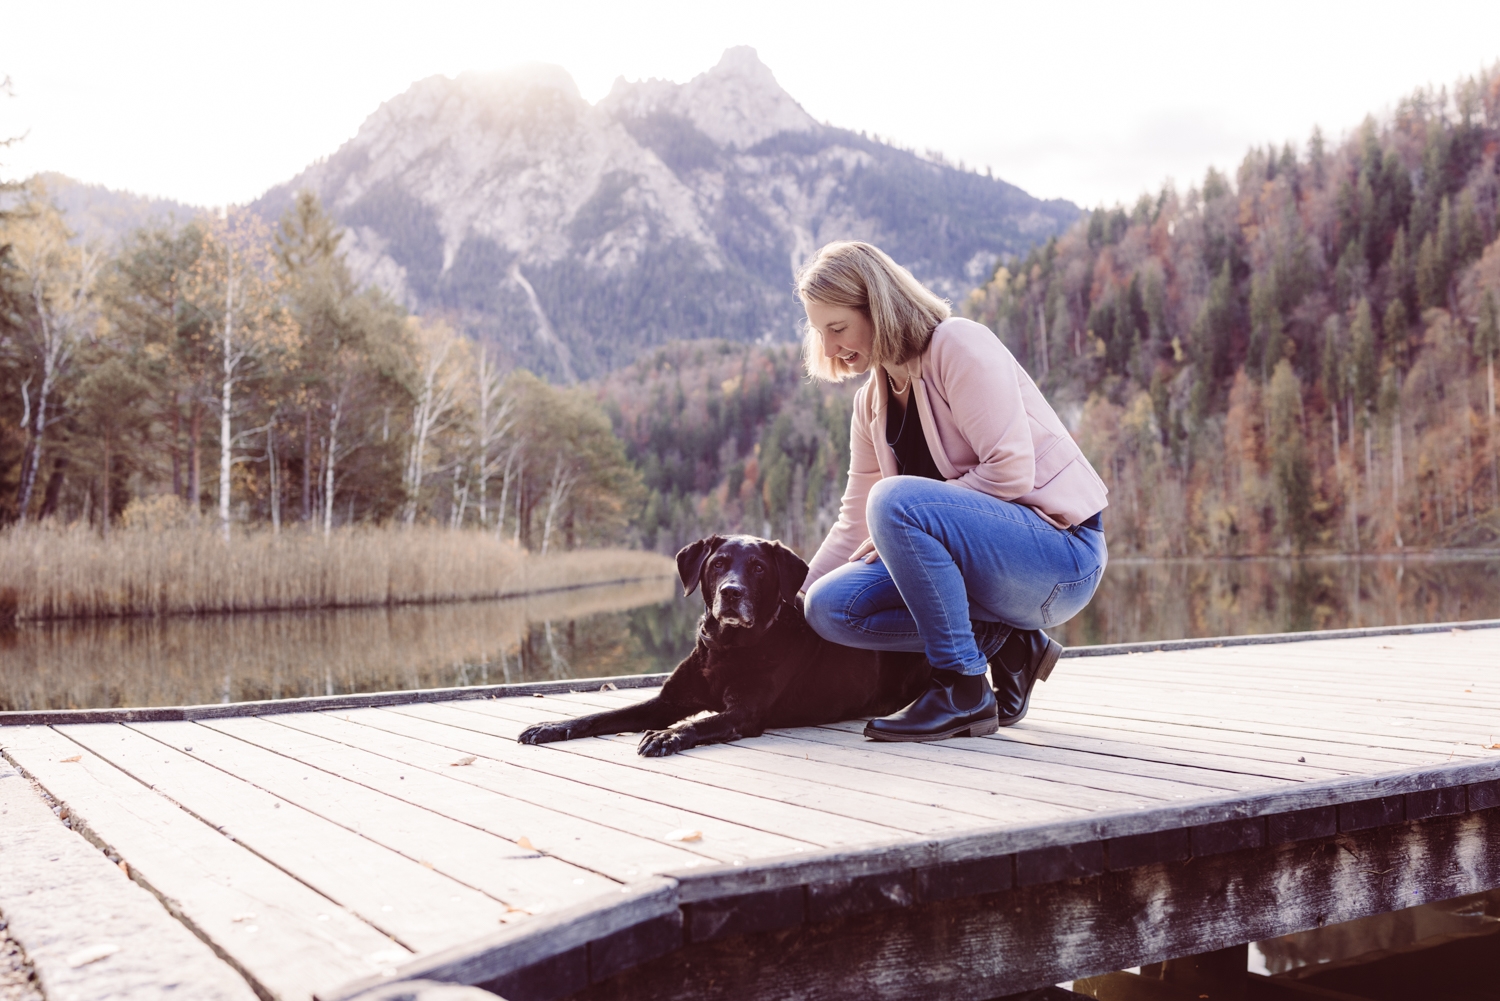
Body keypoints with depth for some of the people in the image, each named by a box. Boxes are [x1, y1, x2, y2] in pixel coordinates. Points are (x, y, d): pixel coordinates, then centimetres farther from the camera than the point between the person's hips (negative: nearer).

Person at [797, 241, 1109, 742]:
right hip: (984, 550, 8)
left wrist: (898, 517, -17)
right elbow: (855, 522, 11)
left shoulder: (959, 344, -12)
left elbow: (1012, 470, -21)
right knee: (829, 606, -9)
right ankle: (1006, 643, -1)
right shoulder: (871, 401, 11)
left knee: (897, 499, -31)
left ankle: (964, 692, -20)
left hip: (1060, 558, -8)